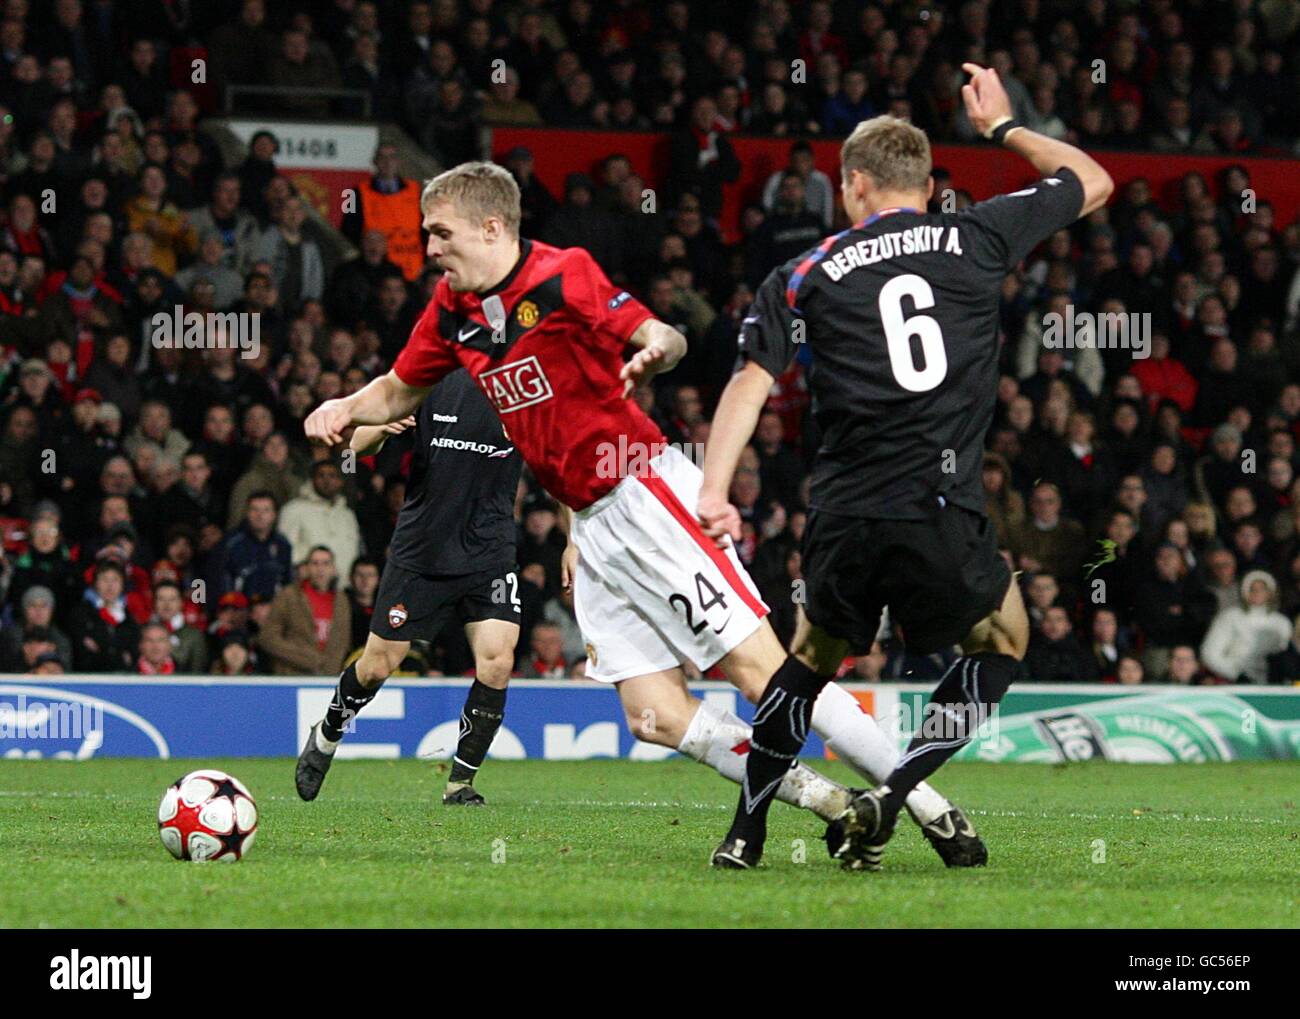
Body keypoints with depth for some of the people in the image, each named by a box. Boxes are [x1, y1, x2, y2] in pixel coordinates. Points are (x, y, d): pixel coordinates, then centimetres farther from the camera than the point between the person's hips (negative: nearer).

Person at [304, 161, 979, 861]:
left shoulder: (563, 277, -12)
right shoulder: (454, 310, 10)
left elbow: (661, 336, -18)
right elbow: (398, 391, 24)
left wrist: (655, 349, -41)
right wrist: (342, 409, 4)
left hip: (644, 493, -8)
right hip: (592, 525, 8)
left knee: (758, 667, -14)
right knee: (654, 716, -3)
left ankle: (924, 803, -8)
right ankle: (833, 807, 2)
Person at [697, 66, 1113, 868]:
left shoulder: (807, 276, 11)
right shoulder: (976, 238, 10)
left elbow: (751, 381, -2)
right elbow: (1093, 181, 25)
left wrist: (714, 491, -8)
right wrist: (1003, 127, 39)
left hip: (844, 522, 2)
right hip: (944, 518, -2)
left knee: (816, 653, 28)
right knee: (1003, 639, 24)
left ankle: (746, 831, 26)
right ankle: (891, 796, 7)